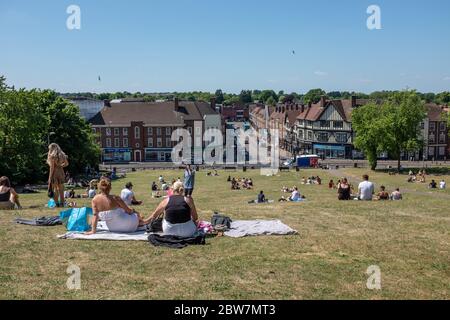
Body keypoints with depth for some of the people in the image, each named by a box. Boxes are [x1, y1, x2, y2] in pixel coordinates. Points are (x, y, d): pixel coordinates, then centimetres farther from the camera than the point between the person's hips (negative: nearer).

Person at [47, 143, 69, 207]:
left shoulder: (52, 156, -8)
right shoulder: (62, 155, 9)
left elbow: (52, 167, -12)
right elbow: (66, 163, 12)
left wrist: (50, 177, -11)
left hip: (54, 173, -6)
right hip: (61, 172, 6)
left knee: (55, 190, -1)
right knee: (61, 190, 10)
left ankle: (57, 203, -2)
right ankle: (62, 203, 13)